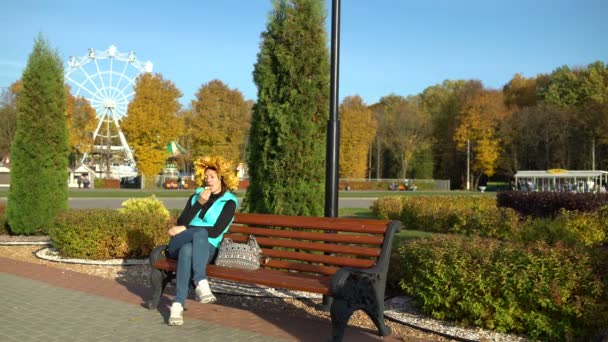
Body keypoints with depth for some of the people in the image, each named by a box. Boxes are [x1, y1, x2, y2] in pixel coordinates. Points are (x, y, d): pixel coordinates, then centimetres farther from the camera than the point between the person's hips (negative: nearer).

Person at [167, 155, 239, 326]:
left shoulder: (228, 202, 6)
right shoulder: (195, 196, 19)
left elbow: (216, 232, -7)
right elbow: (181, 222, 5)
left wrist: (185, 229, -6)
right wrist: (199, 203, -5)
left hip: (206, 248, -2)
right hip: (178, 245, 2)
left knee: (187, 250, -39)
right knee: (200, 233, -34)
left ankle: (178, 304, -47)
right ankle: (201, 283, -48)